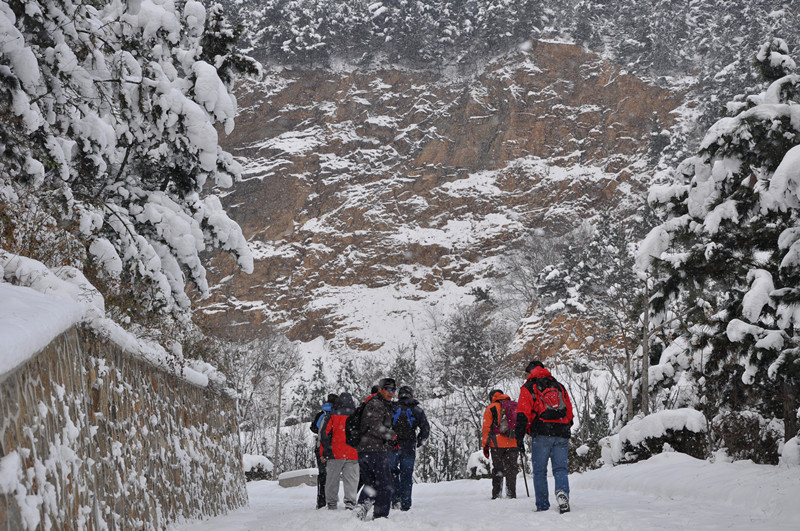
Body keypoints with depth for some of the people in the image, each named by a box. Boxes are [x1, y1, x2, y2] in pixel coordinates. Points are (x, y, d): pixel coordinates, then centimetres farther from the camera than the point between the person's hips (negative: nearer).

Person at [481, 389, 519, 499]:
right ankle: (511, 494, 2)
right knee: (511, 470, 7)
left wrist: (485, 445, 1)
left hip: (497, 444, -2)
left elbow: (486, 428, -2)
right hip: (514, 444, 3)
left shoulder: (491, 408, 2)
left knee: (497, 470, 5)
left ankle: (496, 495, 2)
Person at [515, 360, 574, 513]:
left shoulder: (528, 388, 7)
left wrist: (520, 437, -4)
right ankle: (562, 492, -24)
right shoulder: (560, 387, 21)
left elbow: (523, 414, -3)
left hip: (541, 435, -3)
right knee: (560, 469, 4)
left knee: (539, 471, 4)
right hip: (562, 435, 3)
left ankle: (543, 506, -1)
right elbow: (570, 413, 20)